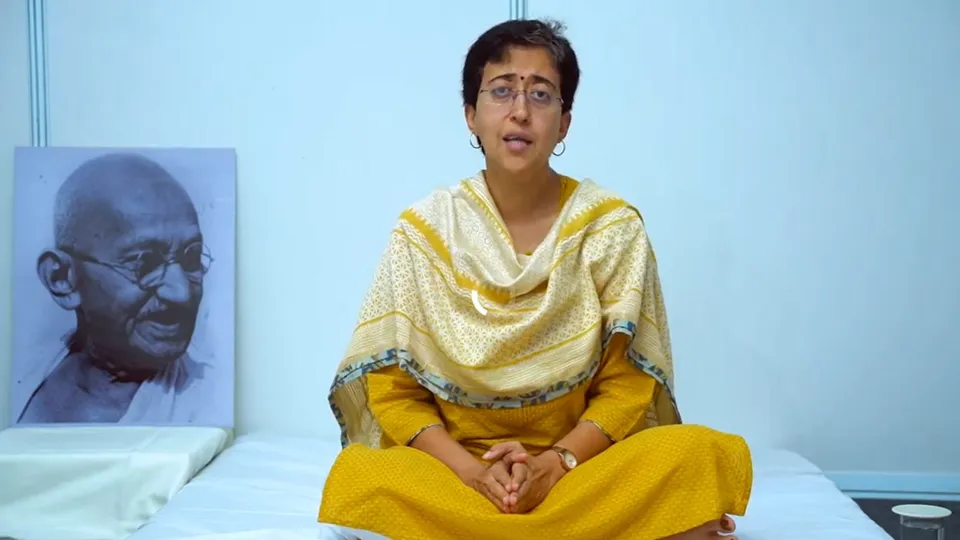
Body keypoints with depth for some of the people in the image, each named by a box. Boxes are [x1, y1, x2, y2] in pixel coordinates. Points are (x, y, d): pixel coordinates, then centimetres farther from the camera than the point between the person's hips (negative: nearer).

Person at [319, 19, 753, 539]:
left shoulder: (612, 226, -1)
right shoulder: (424, 230, -1)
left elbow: (626, 384, -2)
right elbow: (392, 387, -2)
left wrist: (555, 463, -18)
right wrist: (474, 471, -17)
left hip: (582, 464, 0)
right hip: (454, 467, 1)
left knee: (709, 454, -27)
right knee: (360, 479, -32)